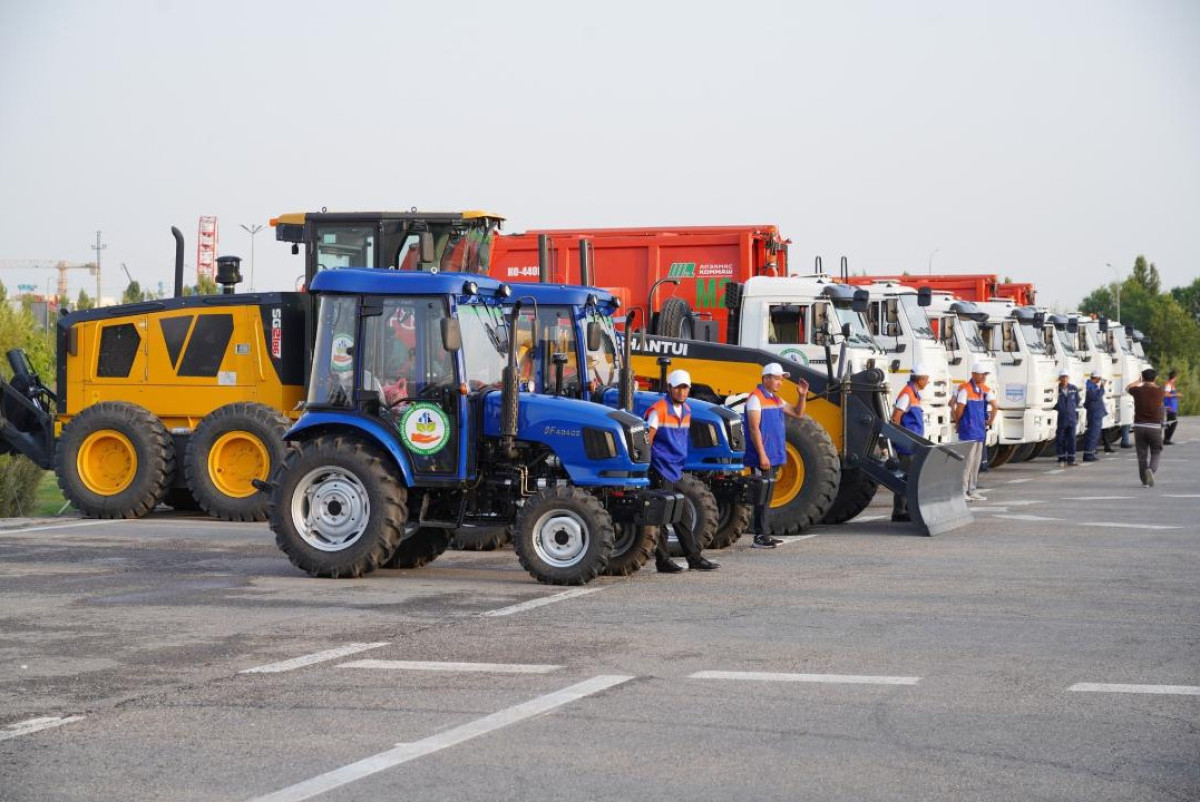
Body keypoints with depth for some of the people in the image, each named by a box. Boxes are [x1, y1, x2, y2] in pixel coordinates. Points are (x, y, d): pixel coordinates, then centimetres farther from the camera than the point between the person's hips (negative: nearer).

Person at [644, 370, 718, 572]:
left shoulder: (686, 411, 11)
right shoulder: (658, 410, -13)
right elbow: (647, 441, -14)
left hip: (676, 471, 8)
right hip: (661, 471, -8)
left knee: (684, 517, 11)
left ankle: (694, 557, 16)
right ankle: (663, 561, 2)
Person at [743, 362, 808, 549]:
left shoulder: (775, 399, 16)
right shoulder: (756, 398, -11)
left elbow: (797, 413, 23)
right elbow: (754, 429, -17)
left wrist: (803, 396, 5)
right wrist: (762, 456, -22)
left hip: (774, 457, 9)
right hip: (762, 458, -9)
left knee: (767, 496, 12)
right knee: (762, 496, -9)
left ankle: (764, 534, 17)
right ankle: (760, 537, -8)